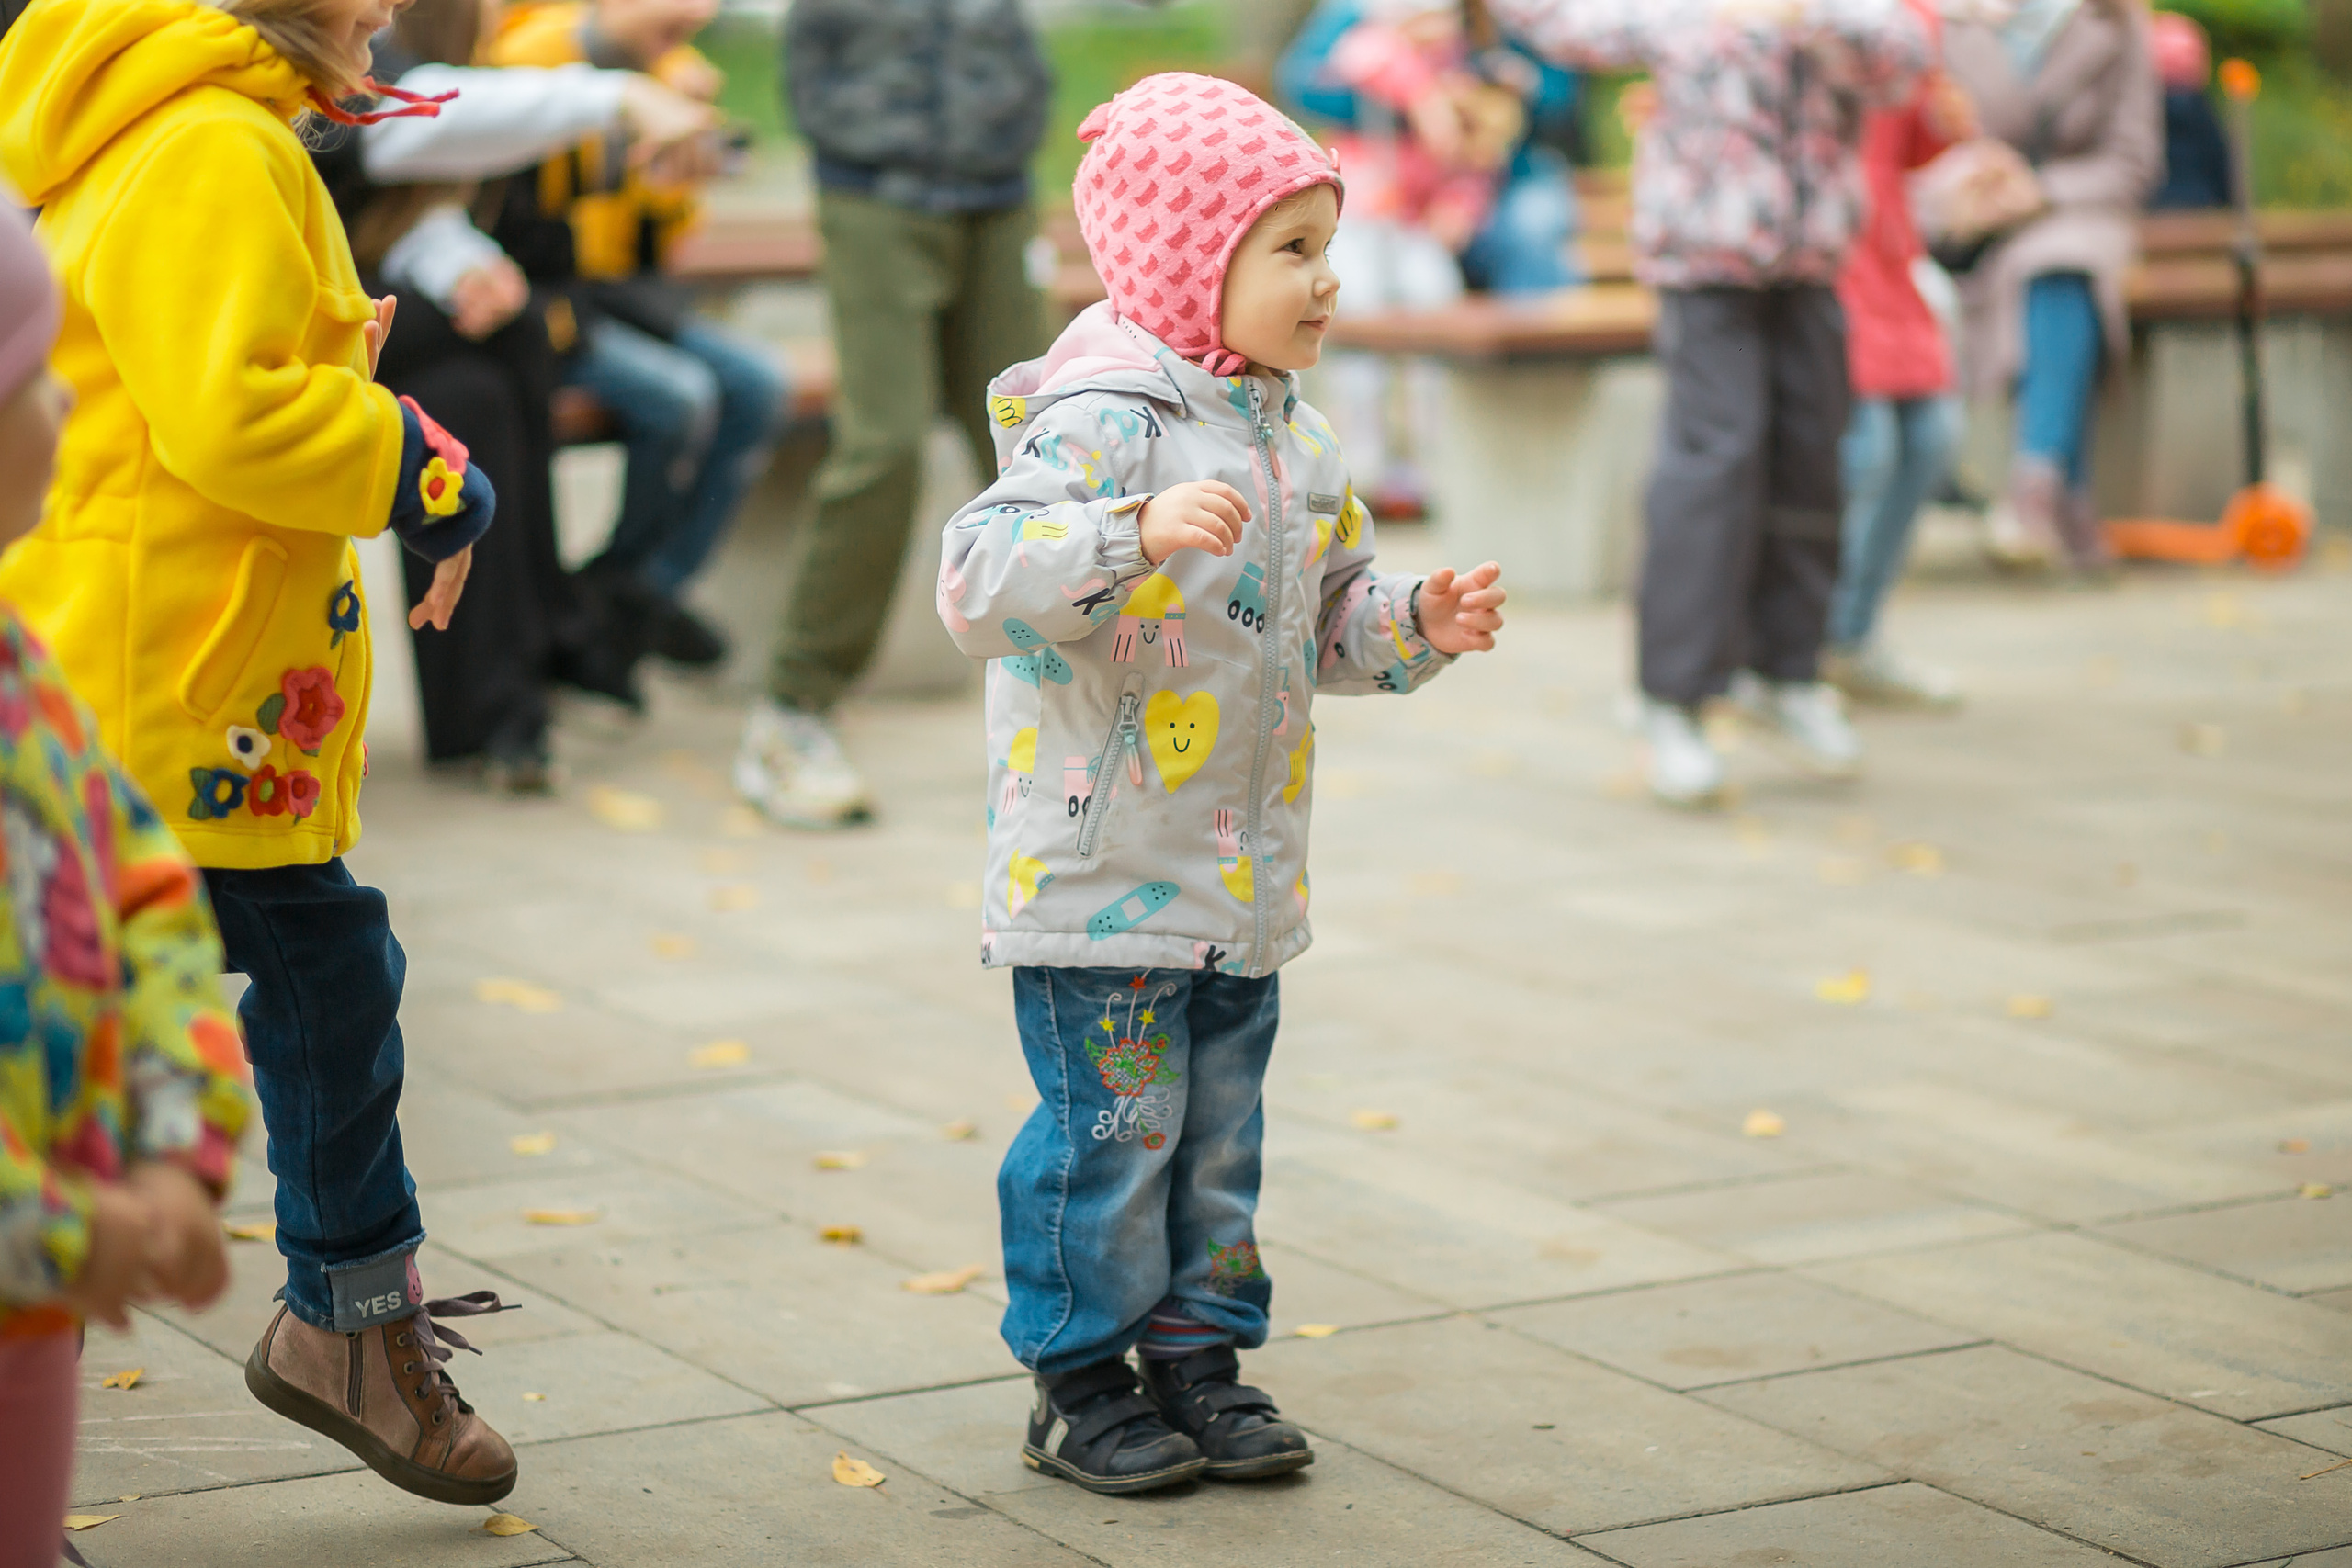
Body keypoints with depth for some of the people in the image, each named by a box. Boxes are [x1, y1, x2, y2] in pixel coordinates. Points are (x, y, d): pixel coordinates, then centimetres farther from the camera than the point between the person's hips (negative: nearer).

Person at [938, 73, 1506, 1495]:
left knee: (1219, 1129, 14)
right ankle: (1081, 1379, 13)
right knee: (1115, 1128, -1)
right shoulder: (1102, 420, -17)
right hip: (1101, 872, -8)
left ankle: (1199, 1353, 26)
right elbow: (981, 578, -28)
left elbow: (1327, 620, 20)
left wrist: (1417, 625, 0)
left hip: (1243, 880, 8)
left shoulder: (1295, 439, 10)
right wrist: (1142, 528, -40)